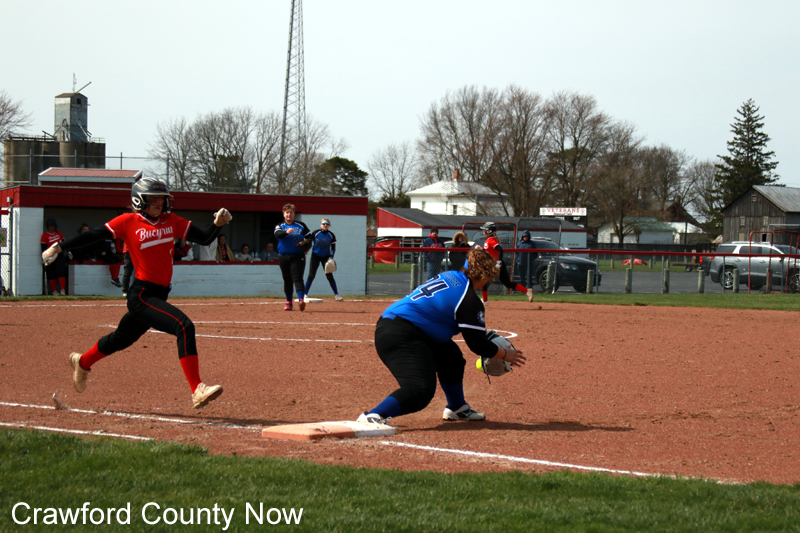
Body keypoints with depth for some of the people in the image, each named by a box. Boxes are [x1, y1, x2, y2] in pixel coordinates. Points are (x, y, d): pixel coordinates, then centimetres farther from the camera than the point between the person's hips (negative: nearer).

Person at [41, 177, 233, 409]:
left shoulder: (172, 221, 9)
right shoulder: (129, 222, -5)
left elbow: (204, 238, 8)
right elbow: (94, 235, -2)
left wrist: (218, 223, -11)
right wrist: (59, 247, -5)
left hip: (159, 295, 7)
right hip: (141, 295, -7)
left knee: (121, 339, 25)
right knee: (184, 326, -24)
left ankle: (82, 362, 52)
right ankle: (197, 390, -26)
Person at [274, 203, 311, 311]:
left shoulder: (301, 226, 7)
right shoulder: (280, 226, 5)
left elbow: (309, 237, 12)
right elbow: (277, 234, -17)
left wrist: (306, 243, -11)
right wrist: (286, 232, -38)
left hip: (298, 257, -2)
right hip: (283, 257, 2)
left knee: (297, 279, -15)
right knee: (287, 280, 9)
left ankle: (301, 300, -28)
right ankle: (288, 302, 18)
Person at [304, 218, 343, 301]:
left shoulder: (331, 235, -5)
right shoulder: (315, 233, -10)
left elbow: (333, 248, 2)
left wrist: (331, 257, -12)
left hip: (326, 257, 1)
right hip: (315, 256, -1)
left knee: (329, 276, -2)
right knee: (311, 275, -7)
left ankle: (336, 295, 4)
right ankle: (305, 294, -2)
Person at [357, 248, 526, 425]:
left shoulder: (449, 276, 17)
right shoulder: (469, 300, -10)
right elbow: (478, 345, -7)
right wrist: (505, 354, 9)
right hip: (401, 336, -11)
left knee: (450, 355, 27)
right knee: (421, 390, -22)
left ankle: (456, 408, 40)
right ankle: (372, 417, -37)